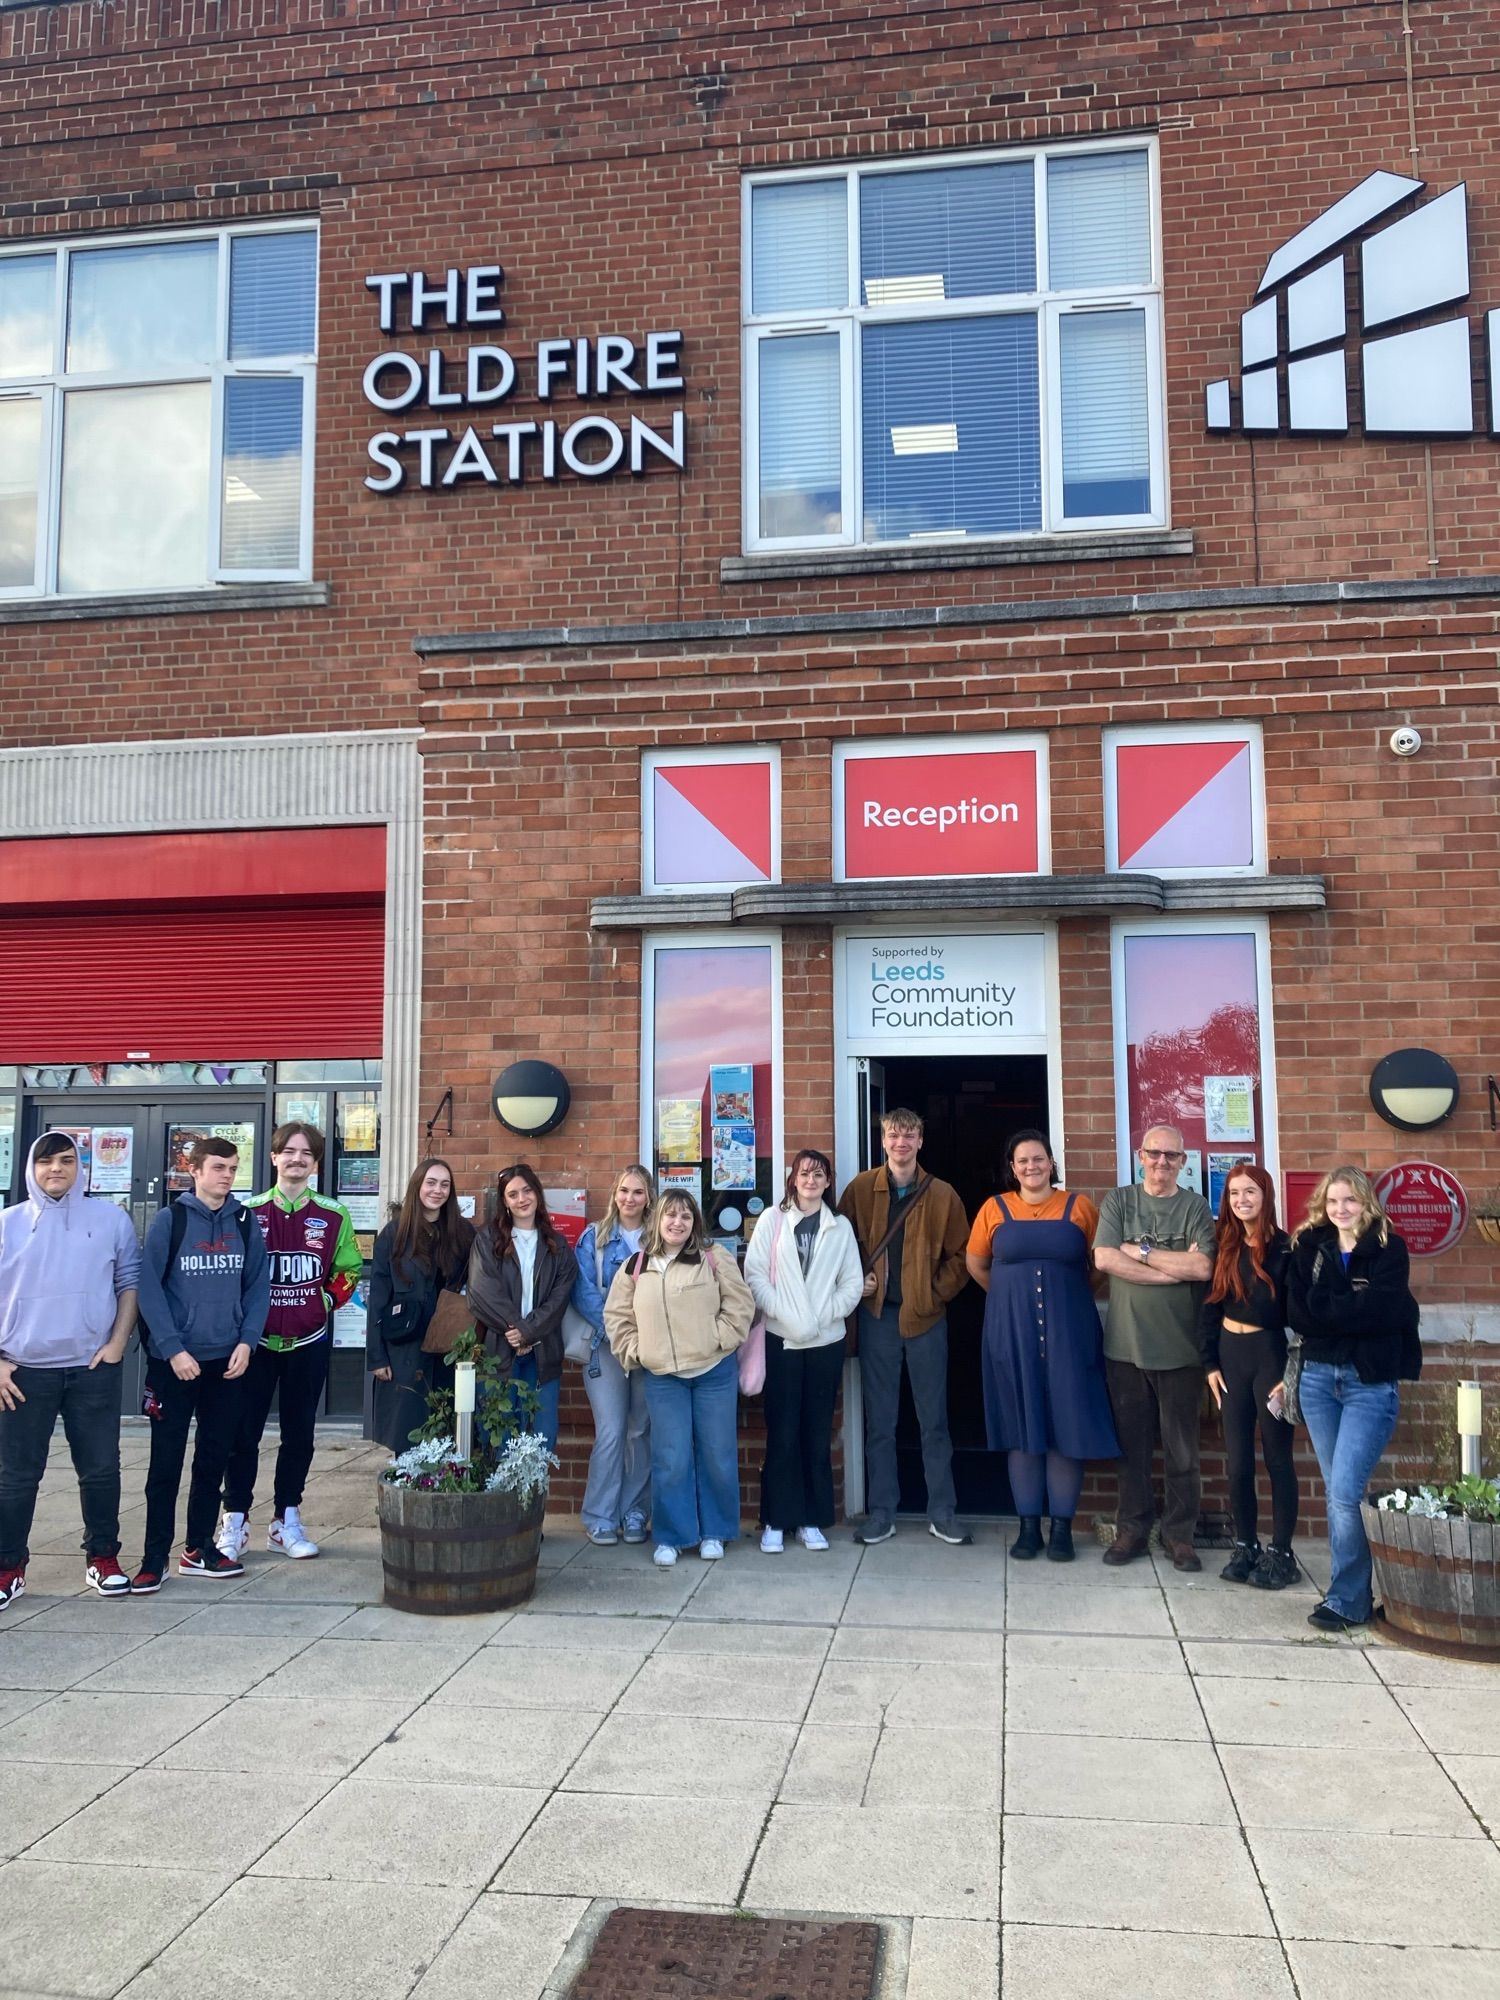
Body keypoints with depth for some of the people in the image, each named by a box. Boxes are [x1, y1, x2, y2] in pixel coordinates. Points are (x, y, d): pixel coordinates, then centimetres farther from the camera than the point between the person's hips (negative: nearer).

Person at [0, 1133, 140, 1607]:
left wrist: (117, 1342, -4)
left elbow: (130, 1281, 6)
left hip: (93, 1368, 0)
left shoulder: (110, 1218, 3)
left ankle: (103, 1558, 21)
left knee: (101, 1469, 8)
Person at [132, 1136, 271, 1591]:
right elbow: (149, 1288, -8)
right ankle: (155, 1557, 10)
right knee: (166, 1461, 1)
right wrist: (172, 1349, -14)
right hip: (174, 1361, -3)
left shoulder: (245, 1223, 6)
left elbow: (258, 1287, 6)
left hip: (228, 1361, 3)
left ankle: (199, 1549, 22)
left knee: (214, 1458, 10)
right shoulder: (170, 1221, -4)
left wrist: (246, 1341, -7)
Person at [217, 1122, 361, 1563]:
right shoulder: (248, 1212, -1)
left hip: (308, 1342, 1)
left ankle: (286, 1520, 19)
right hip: (255, 1340, -1)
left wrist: (327, 1301, -2)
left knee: (299, 1433, 8)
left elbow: (348, 1271, 11)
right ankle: (234, 1520, 13)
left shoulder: (333, 1217, 2)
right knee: (244, 1432, 2)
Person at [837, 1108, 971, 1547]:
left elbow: (960, 1253, 5)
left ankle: (942, 1513, 15)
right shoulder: (860, 1189, 2)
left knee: (934, 1419, 6)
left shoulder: (941, 1194, 2)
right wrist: (857, 1282, -5)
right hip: (877, 1314, 0)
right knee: (879, 1419, 6)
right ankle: (880, 1512, 15)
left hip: (926, 1316, 0)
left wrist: (938, 1293, -5)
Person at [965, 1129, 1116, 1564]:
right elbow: (976, 1265, 13)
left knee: (1067, 1423, 1)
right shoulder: (995, 1209, 3)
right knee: (1022, 1425, 5)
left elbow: (1100, 1263, 9)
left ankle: (1062, 1526, 11)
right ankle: (1029, 1524, 14)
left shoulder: (1079, 1206, 1)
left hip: (1067, 1329, -1)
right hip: (1012, 1331, 1)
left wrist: (1066, 1296, 7)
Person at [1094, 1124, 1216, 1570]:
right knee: (1131, 1445, 8)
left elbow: (1203, 1267, -11)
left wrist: (1140, 1252, -9)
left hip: (1180, 1349, 0)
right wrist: (1176, 1269, -11)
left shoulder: (1195, 1207, 3)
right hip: (1125, 1346, 1)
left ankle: (1179, 1534, 18)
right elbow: (1104, 1259, -9)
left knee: (1181, 1449, 6)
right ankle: (1131, 1529, 20)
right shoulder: (1118, 1201, 5)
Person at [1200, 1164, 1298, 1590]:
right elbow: (1209, 1308, 8)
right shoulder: (1224, 1248, 6)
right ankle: (1245, 1547, 20)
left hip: (1270, 1354, -4)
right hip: (1231, 1355, 4)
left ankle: (1281, 1553, 14)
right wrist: (1210, 1363, 3)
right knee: (1238, 1462, 7)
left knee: (1277, 1458, 4)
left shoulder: (1284, 1250, -8)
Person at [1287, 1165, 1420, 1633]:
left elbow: (1379, 1313, -15)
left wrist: (1324, 1309, -8)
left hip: (1370, 1381, -4)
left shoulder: (1389, 1249, -3)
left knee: (1344, 1492, -11)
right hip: (1318, 1377, 4)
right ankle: (1355, 1593, 19)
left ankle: (1345, 1599, 1)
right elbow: (1296, 1314, -3)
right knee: (1336, 1491, 8)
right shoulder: (1309, 1247, 7)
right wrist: (1350, 1310, -14)